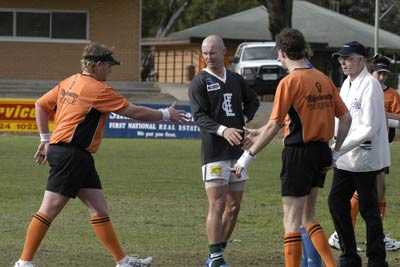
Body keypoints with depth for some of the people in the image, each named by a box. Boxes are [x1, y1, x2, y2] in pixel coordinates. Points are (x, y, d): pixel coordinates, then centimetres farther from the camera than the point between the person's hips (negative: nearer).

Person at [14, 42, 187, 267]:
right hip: (71, 154, -10)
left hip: (79, 158, 10)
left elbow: (41, 105, 19)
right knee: (49, 210, -6)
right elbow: (133, 112, -8)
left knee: (100, 209, 8)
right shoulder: (97, 89, -12)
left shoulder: (70, 82, 13)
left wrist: (46, 139, 23)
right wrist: (165, 115, 3)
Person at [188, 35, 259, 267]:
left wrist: (245, 119, 12)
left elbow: (253, 101, 31)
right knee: (217, 205, -12)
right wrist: (223, 130, -29)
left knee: (234, 206, 7)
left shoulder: (236, 80, 13)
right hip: (214, 152, -6)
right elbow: (199, 116, -14)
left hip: (237, 151, 6)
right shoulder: (199, 83, -3)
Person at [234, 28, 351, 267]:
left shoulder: (290, 82, -13)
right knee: (308, 217, 18)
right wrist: (336, 151, 17)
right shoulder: (323, 79, 8)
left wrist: (248, 155, -9)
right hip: (321, 153, 7)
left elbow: (274, 126, -16)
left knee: (292, 221, -1)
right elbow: (346, 118, 10)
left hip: (298, 153, -7)